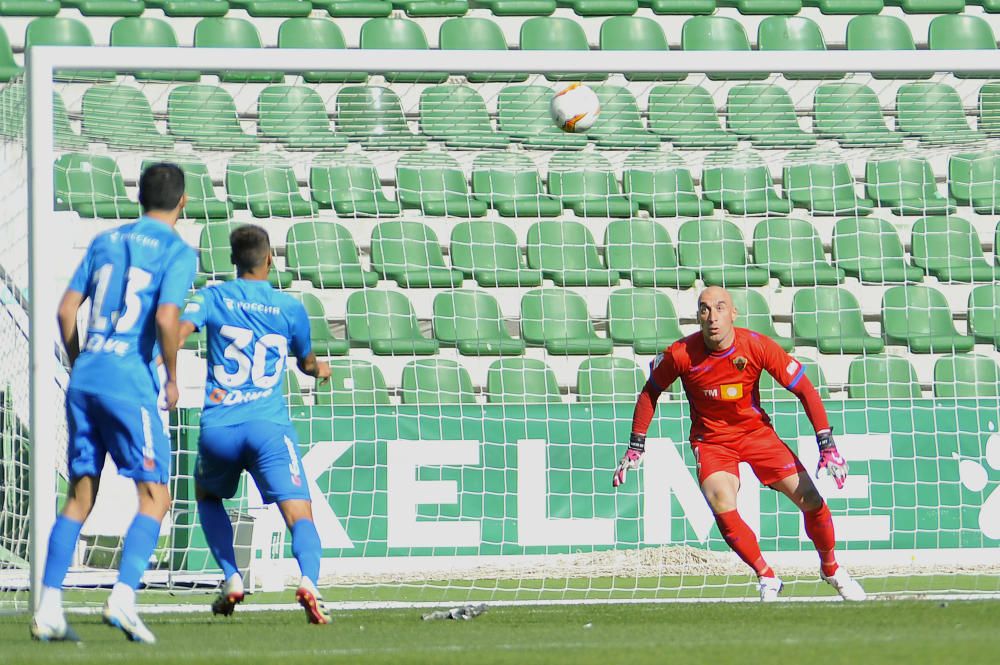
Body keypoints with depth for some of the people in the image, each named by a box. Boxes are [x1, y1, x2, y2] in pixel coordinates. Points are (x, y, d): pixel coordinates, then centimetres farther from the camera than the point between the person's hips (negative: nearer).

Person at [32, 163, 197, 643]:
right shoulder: (176, 252, -1)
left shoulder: (104, 242, 16)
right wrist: (172, 378, -2)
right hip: (130, 379, -6)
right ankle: (123, 598, -17)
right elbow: (166, 319, -15)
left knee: (79, 496, 11)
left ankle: (48, 608, 4)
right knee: (154, 496, -1)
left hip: (86, 375, 6)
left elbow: (66, 310, 11)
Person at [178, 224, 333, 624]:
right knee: (299, 514, -9)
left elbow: (179, 329, -11)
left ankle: (231, 578, 16)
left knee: (207, 496, 30)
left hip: (218, 427, 1)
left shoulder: (212, 298, 9)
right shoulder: (290, 309, 13)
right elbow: (307, 363, 31)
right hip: (269, 426, -1)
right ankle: (309, 580, -38)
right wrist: (320, 370, 54)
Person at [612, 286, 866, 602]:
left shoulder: (758, 346, -18)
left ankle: (831, 570, 21)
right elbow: (650, 393, 1)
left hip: (757, 433, 1)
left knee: (811, 500, -7)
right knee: (723, 507, -27)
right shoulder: (681, 355, -18)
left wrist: (827, 446, -18)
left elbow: (805, 390, -12)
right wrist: (635, 447, 1)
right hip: (711, 442, -1)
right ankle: (767, 578, -8)